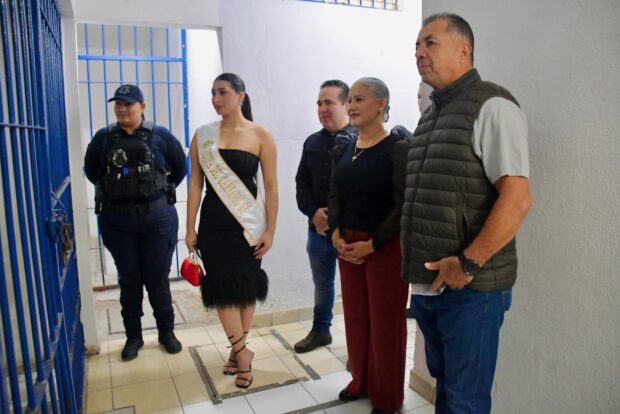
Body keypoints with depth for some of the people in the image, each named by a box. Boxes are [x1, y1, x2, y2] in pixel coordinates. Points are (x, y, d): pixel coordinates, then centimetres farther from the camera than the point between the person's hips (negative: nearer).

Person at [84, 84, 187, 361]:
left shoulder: (161, 136, -4)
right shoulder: (103, 138, 0)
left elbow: (180, 168, 7)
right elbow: (91, 171, 15)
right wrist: (113, 190, 12)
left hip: (157, 218, -1)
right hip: (117, 221, 2)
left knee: (158, 279, 7)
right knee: (129, 280, 12)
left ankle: (166, 332, 26)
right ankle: (133, 336, 27)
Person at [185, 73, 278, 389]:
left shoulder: (260, 135, -4)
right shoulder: (203, 135, 3)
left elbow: (271, 186, -4)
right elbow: (195, 183, 3)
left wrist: (270, 230, -6)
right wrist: (190, 228, 1)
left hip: (248, 221, -1)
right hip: (213, 221, 2)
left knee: (246, 285, 7)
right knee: (222, 286, 0)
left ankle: (237, 349, 26)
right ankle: (242, 351, 17)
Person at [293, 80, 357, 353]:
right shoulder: (312, 142, 11)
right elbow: (302, 183, 11)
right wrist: (313, 212, -5)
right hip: (318, 228, 6)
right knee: (322, 283, 20)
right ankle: (320, 330, 39)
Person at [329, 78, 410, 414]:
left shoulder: (397, 149, -10)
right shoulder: (347, 149, 9)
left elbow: (402, 205, -15)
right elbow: (335, 196, 9)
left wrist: (372, 244, -17)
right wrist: (336, 235, -5)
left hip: (385, 246, -6)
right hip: (346, 244, 6)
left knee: (385, 320, 6)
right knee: (355, 315, 15)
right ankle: (361, 381, 35)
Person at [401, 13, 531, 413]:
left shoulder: (491, 106, -9)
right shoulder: (431, 116, 16)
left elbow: (517, 199, -19)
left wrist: (468, 264, -19)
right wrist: (410, 254, 11)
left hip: (469, 287, -7)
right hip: (428, 284, 7)